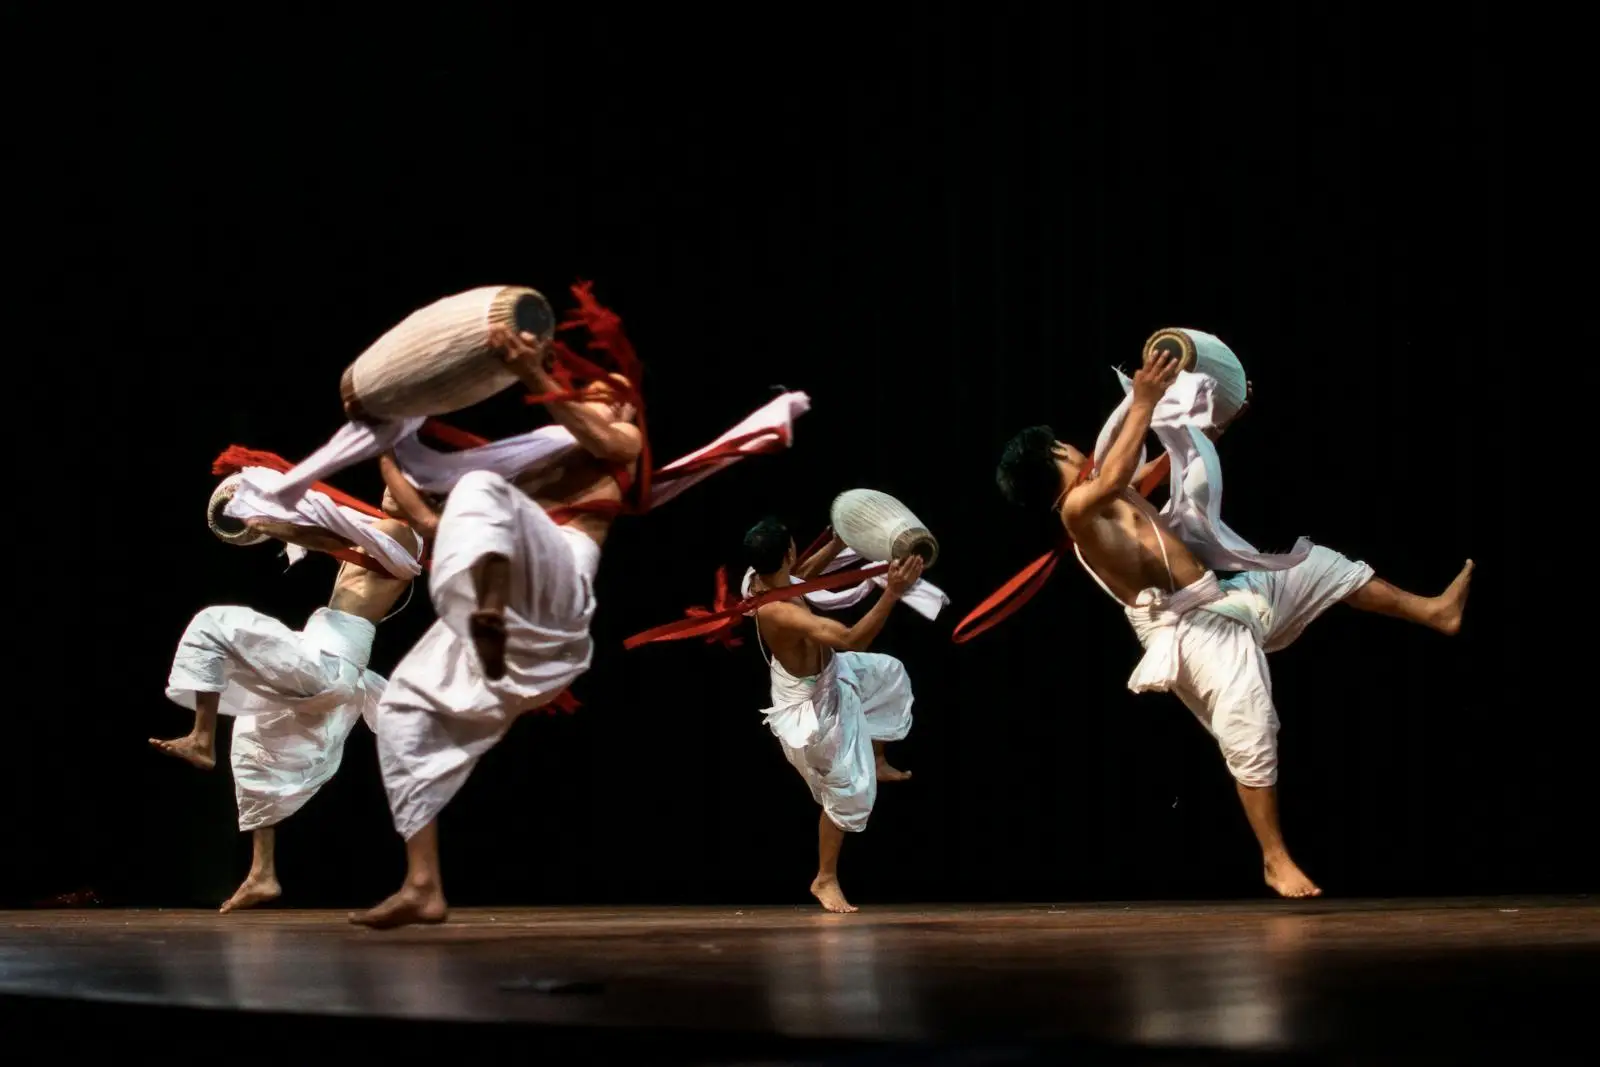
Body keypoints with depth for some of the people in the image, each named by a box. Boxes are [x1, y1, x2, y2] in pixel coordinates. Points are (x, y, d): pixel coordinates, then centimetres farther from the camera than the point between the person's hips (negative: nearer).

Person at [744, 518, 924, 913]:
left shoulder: (763, 582, -16)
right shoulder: (779, 611, -45)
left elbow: (799, 576, 12)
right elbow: (850, 639, -53)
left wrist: (838, 544, 8)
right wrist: (892, 594, -57)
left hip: (822, 674, 9)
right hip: (812, 704, -9)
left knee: (889, 675, 30)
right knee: (846, 789, 6)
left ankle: (877, 763, 51)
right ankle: (826, 879, 23)